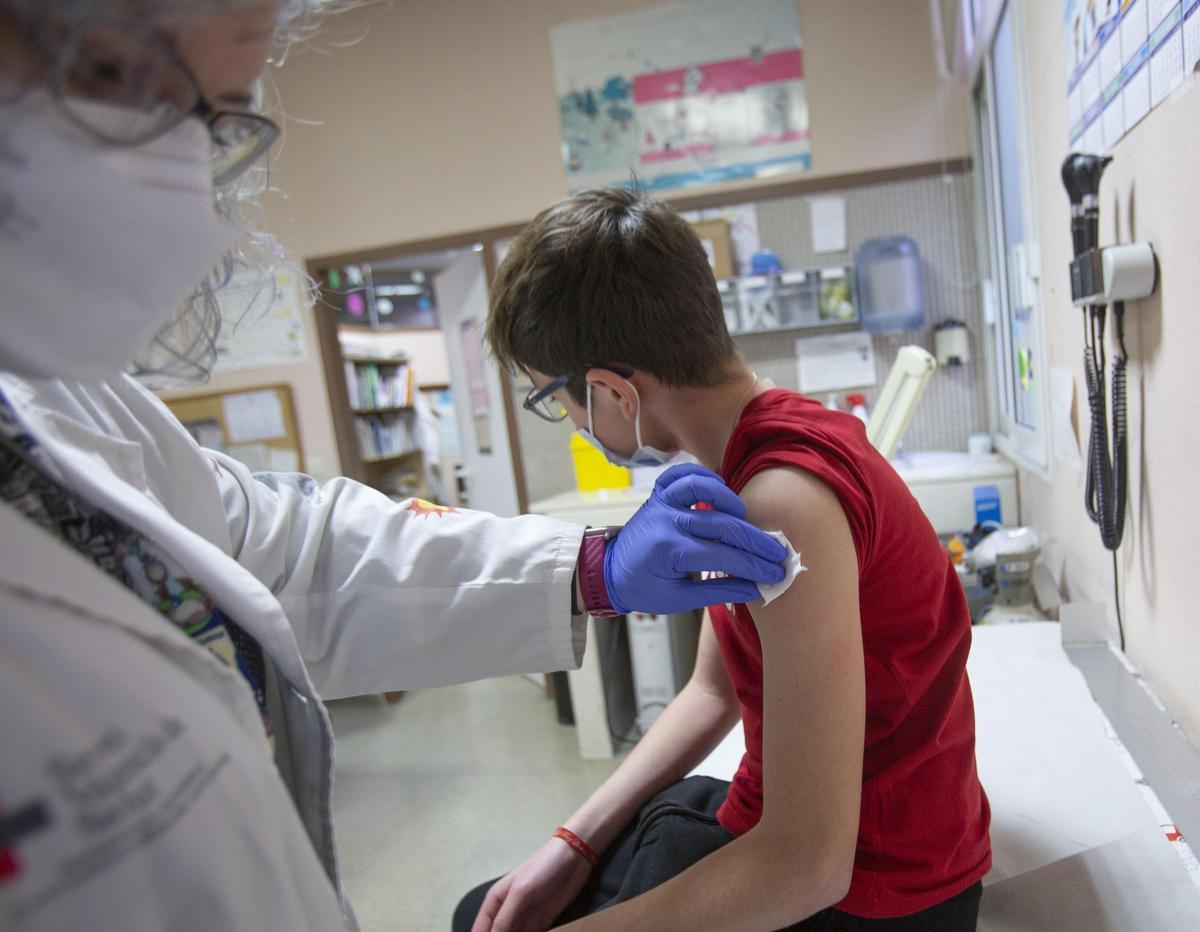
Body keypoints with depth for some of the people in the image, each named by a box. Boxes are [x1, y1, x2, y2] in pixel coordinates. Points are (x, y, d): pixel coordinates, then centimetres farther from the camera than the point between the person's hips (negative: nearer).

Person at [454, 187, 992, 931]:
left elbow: (808, 864, -29)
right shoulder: (744, 458, -1)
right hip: (777, 823, 7)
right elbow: (713, 692, 6)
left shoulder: (785, 501, -30)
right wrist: (577, 842, 1)